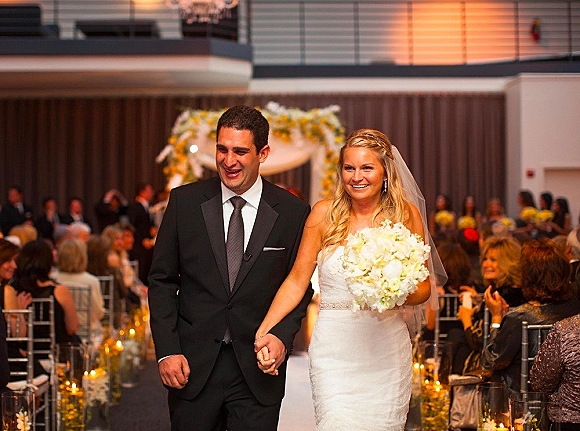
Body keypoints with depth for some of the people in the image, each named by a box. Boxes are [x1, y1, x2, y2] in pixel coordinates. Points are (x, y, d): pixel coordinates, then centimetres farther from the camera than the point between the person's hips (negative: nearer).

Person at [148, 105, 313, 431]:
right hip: (193, 367, 1)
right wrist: (167, 351, -4)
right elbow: (162, 280, 4)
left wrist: (283, 335, -11)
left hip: (258, 369, -1)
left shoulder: (293, 213, -1)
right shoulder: (184, 202, 1)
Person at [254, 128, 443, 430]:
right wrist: (265, 332, -8)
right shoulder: (325, 214, 1)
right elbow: (297, 280, 2)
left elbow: (424, 287, 8)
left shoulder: (407, 215, 4)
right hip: (335, 347, -1)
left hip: (387, 347, 1)